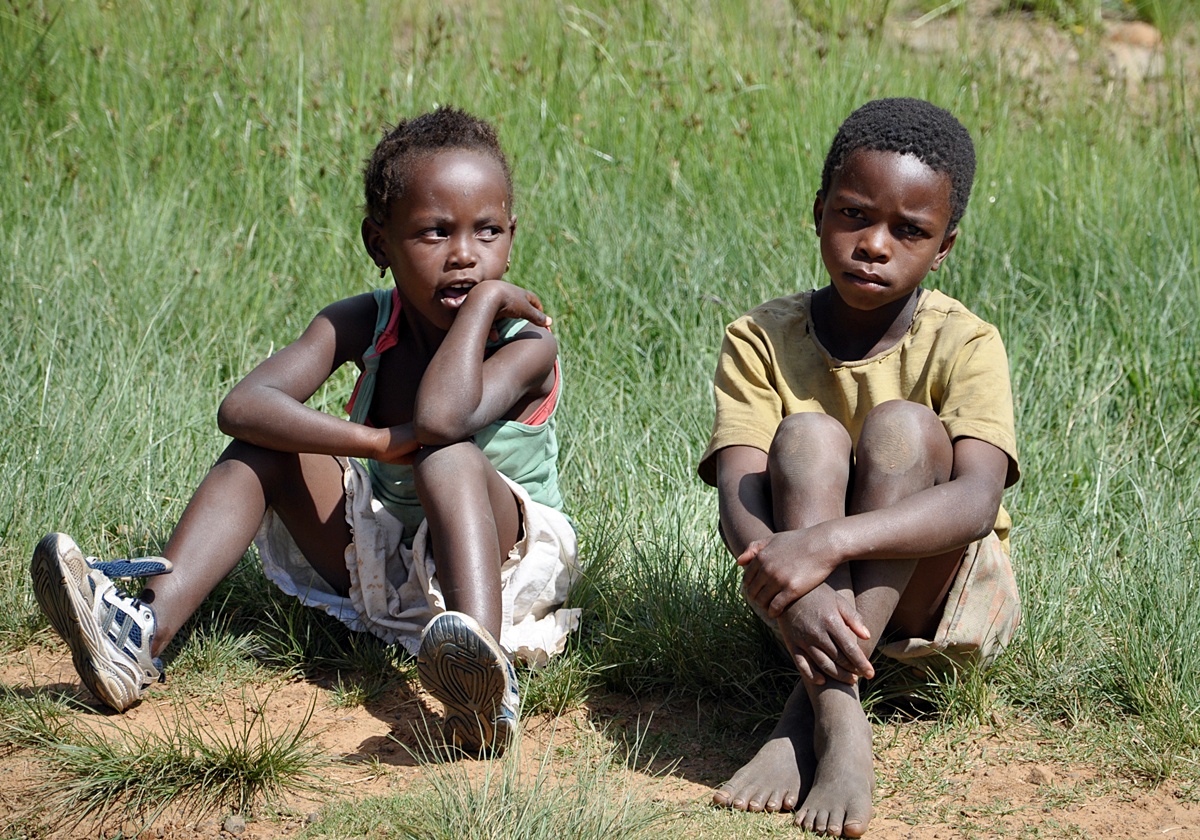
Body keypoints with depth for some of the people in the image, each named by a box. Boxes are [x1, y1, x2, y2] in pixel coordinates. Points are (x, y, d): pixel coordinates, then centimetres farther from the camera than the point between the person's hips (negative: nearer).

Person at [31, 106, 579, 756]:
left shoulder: (526, 341, -19)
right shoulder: (361, 326, -7)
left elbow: (440, 418, -41)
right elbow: (241, 407, -23)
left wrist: (484, 300, -30)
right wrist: (376, 442, -34)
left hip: (500, 555, -5)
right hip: (378, 563, 5)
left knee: (447, 453, -35)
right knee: (269, 445, -12)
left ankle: (488, 678, -58)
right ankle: (148, 624, -28)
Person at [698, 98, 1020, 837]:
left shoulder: (965, 345, -13)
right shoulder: (762, 341, -8)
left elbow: (978, 500, -30)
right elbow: (737, 495, -21)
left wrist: (830, 541, -45)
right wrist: (793, 595, -44)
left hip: (942, 594, -1)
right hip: (812, 593, 1)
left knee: (900, 427, -26)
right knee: (807, 435, -26)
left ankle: (807, 715, -35)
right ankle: (839, 724, -41)